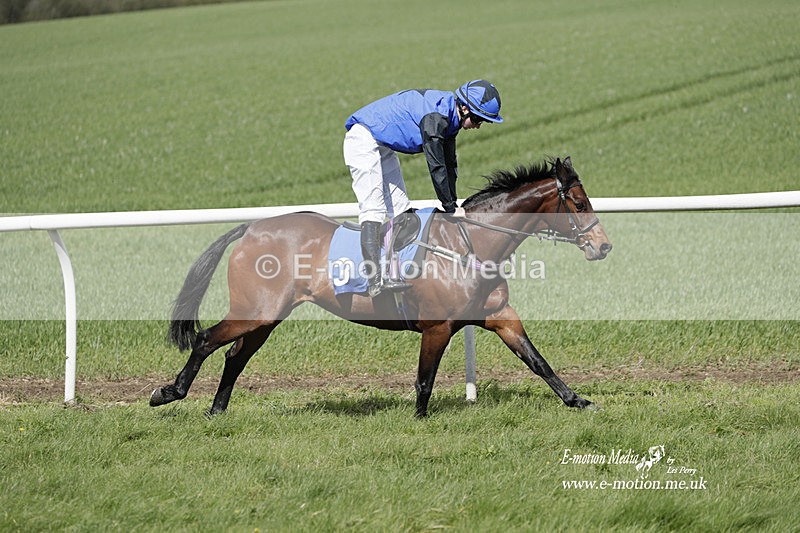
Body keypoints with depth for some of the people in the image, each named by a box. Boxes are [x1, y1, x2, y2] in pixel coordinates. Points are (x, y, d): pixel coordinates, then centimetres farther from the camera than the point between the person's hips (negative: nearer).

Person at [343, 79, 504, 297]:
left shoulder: (449, 116, 4)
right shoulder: (435, 116, -27)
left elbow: (449, 165, 12)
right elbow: (436, 166, -24)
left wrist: (453, 206, 9)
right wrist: (451, 208, -16)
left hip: (384, 146, 11)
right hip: (364, 139, -11)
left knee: (401, 209, 8)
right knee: (373, 209, -20)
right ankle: (375, 283, -30)